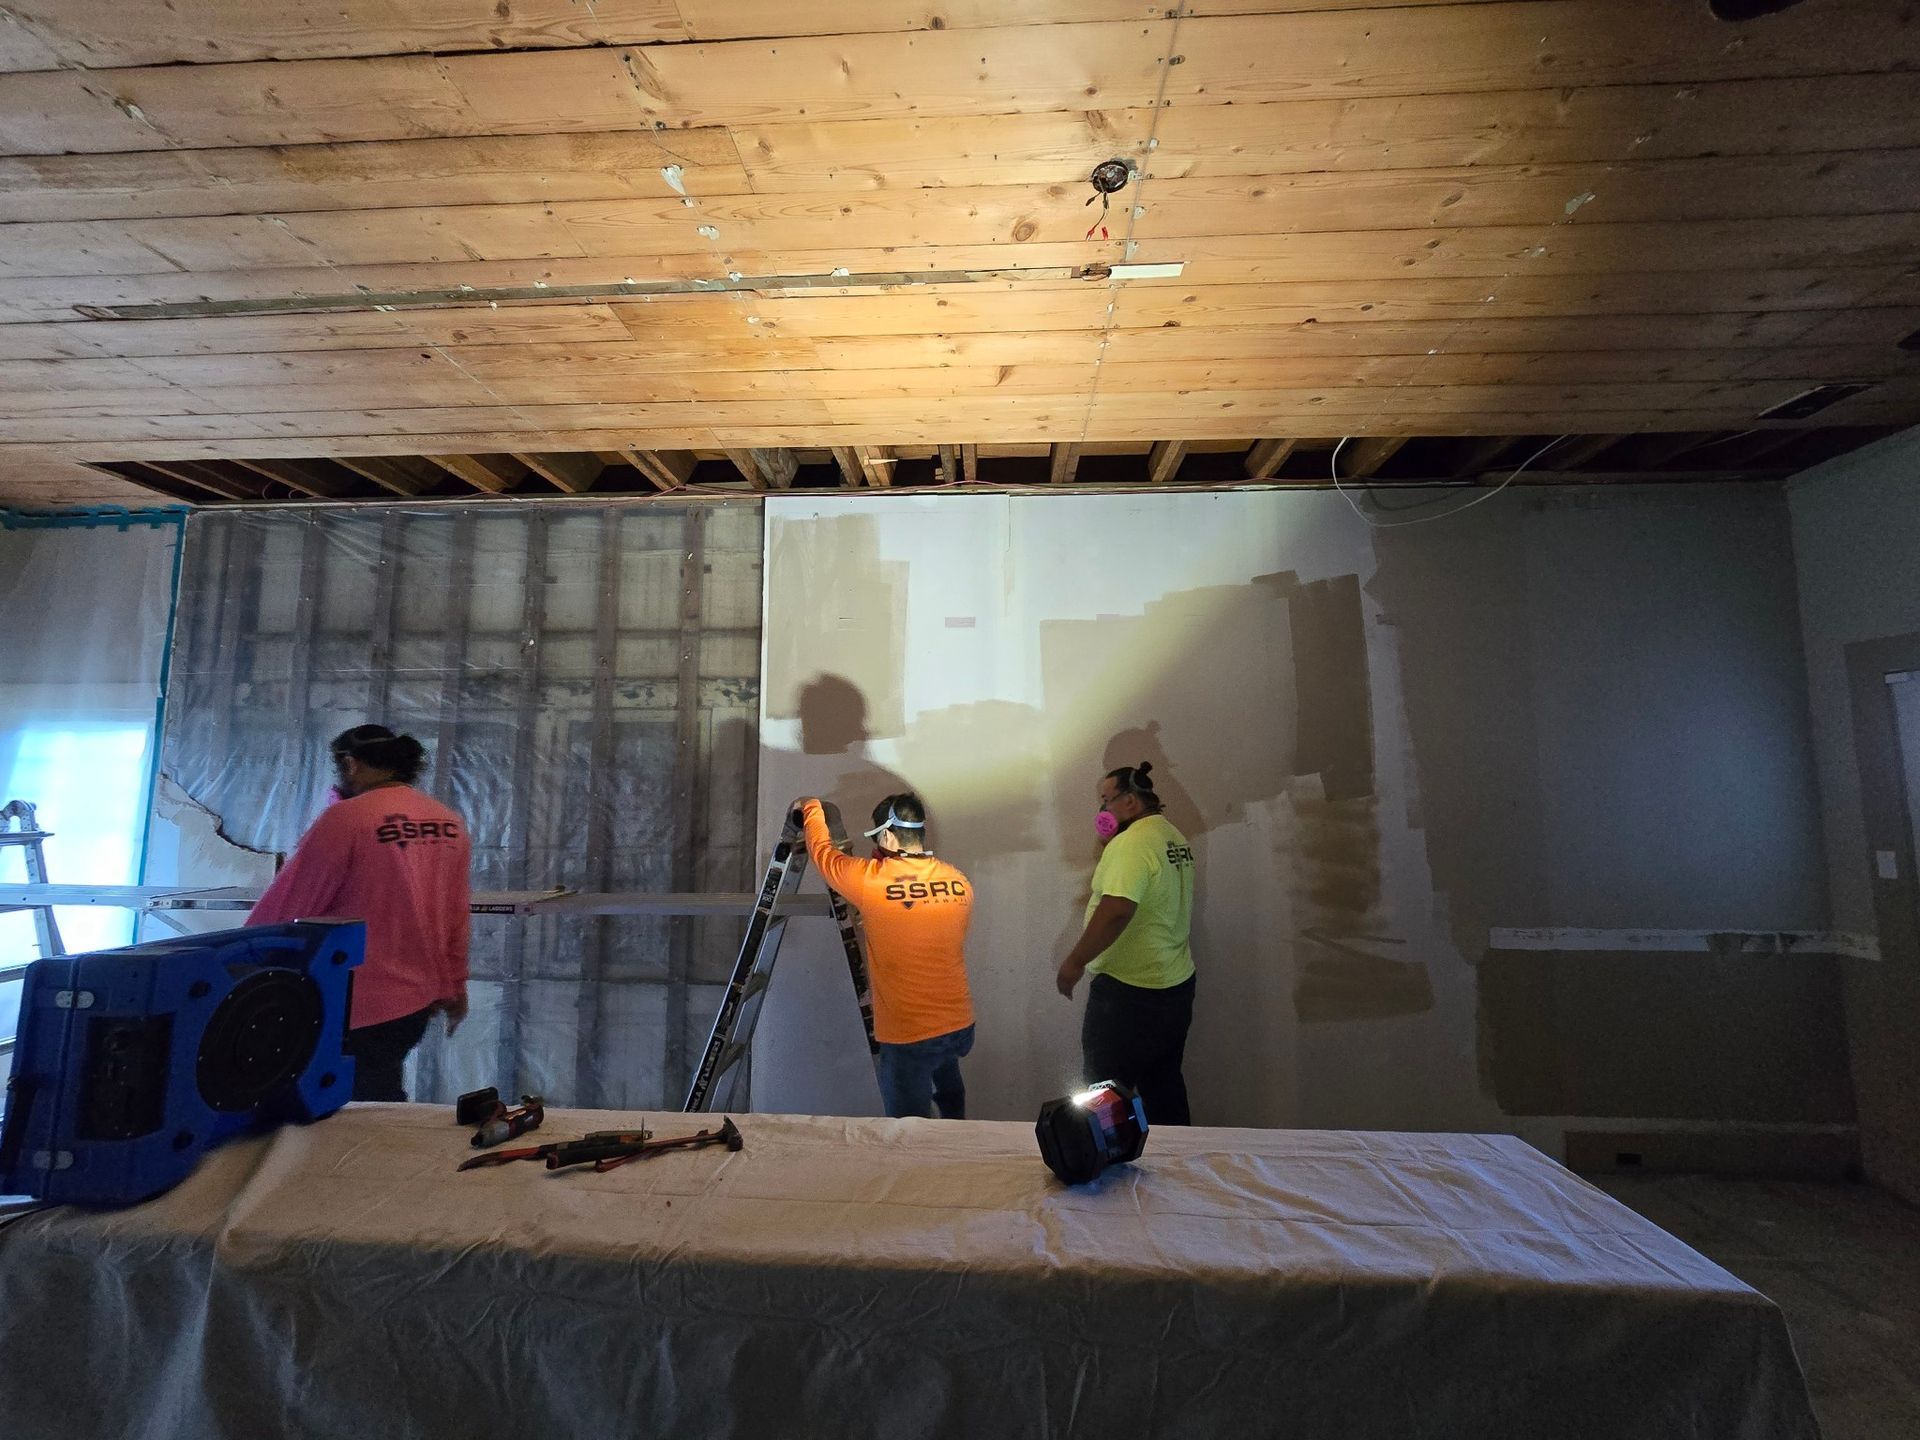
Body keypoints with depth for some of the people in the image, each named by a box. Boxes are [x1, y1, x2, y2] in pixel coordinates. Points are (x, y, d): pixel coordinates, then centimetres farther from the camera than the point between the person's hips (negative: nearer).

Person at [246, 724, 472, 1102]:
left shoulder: (346, 818, -14)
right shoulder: (449, 823, 4)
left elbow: (287, 905, -7)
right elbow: (456, 917, 7)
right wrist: (455, 986, 16)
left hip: (364, 1003, -6)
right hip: (421, 996, 7)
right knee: (382, 1090, 20)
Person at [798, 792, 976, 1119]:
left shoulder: (869, 880, -17)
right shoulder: (960, 883, -4)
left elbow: (823, 852, 2)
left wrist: (812, 809, 21)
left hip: (908, 1035, -5)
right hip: (961, 1026, 6)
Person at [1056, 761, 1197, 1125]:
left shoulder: (1131, 843, -21)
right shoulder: (1175, 839, 10)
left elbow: (1117, 910, -31)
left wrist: (1075, 961, -21)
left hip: (1129, 990, -9)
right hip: (1177, 983, 9)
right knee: (1164, 1086, 19)